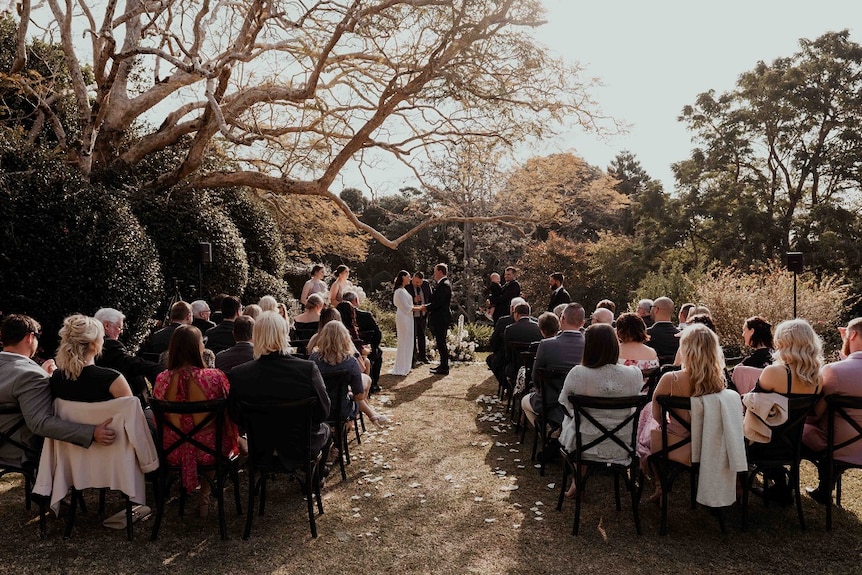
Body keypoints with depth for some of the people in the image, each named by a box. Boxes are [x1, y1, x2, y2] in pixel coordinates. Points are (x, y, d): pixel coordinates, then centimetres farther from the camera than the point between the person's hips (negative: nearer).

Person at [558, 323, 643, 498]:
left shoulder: (577, 374, -20)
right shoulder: (633, 374, -15)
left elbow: (565, 406, -4)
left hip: (584, 446, -2)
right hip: (622, 448, 2)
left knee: (568, 420, 30)